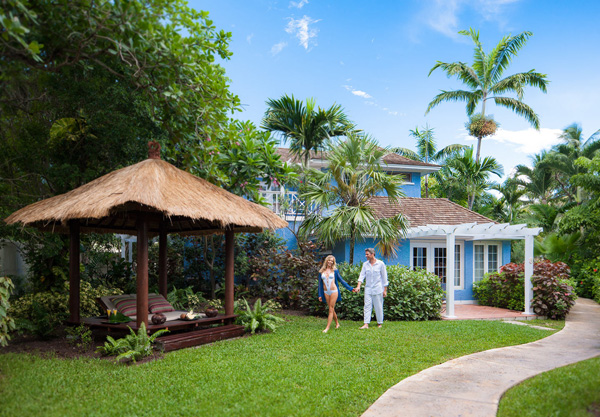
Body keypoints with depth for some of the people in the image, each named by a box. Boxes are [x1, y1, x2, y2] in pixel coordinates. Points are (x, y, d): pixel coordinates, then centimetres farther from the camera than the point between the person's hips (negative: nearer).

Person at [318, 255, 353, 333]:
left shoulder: (335, 270, 2)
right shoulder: (321, 271, 6)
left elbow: (341, 280, 8)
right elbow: (320, 283, 11)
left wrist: (350, 288, 6)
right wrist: (320, 295, 9)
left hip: (334, 291, -3)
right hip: (326, 292, 3)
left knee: (331, 309, -6)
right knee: (332, 309, 8)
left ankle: (327, 328, -7)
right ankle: (337, 323, 25)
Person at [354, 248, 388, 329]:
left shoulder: (380, 264, -4)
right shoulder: (365, 264, 6)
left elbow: (384, 277, 0)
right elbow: (362, 275, 2)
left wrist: (385, 290, -1)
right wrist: (358, 286, -12)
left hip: (378, 289, -3)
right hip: (368, 289, 3)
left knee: (378, 307, 3)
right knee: (367, 306, -2)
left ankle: (380, 323, 17)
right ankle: (366, 324, -3)